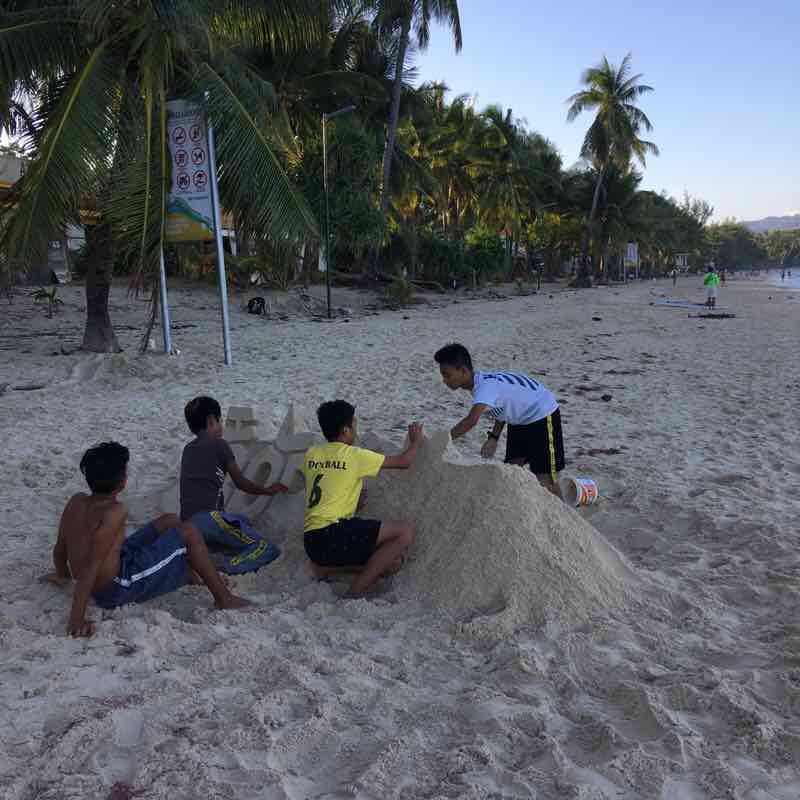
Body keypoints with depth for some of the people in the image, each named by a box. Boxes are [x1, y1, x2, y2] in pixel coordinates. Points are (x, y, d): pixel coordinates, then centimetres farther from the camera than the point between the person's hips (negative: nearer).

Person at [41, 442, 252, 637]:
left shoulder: (76, 501, -4)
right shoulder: (114, 511, -27)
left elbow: (59, 549, 7)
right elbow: (91, 566, -30)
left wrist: (63, 576, 27)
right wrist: (77, 620, -28)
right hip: (118, 589, -9)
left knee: (171, 521, 18)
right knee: (188, 532, -5)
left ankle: (189, 573, 41)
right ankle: (224, 598, 5)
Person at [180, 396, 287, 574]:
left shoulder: (188, 449, 20)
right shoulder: (219, 445, 2)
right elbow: (240, 483, 11)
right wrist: (268, 490, 27)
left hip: (187, 523, 8)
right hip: (207, 517, -8)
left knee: (243, 520, 32)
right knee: (268, 550, -9)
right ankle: (224, 570, -30)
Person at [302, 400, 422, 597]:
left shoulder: (311, 454, 13)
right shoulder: (355, 456, -4)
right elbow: (404, 461, 6)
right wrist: (416, 441, 25)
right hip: (334, 532, -7)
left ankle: (325, 567, 7)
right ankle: (355, 594, -8)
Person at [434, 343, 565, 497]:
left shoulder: (486, 385, -32)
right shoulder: (482, 383, -5)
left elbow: (471, 421, -48)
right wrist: (493, 437, -1)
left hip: (542, 416, -9)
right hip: (520, 420, 9)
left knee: (544, 478, -9)